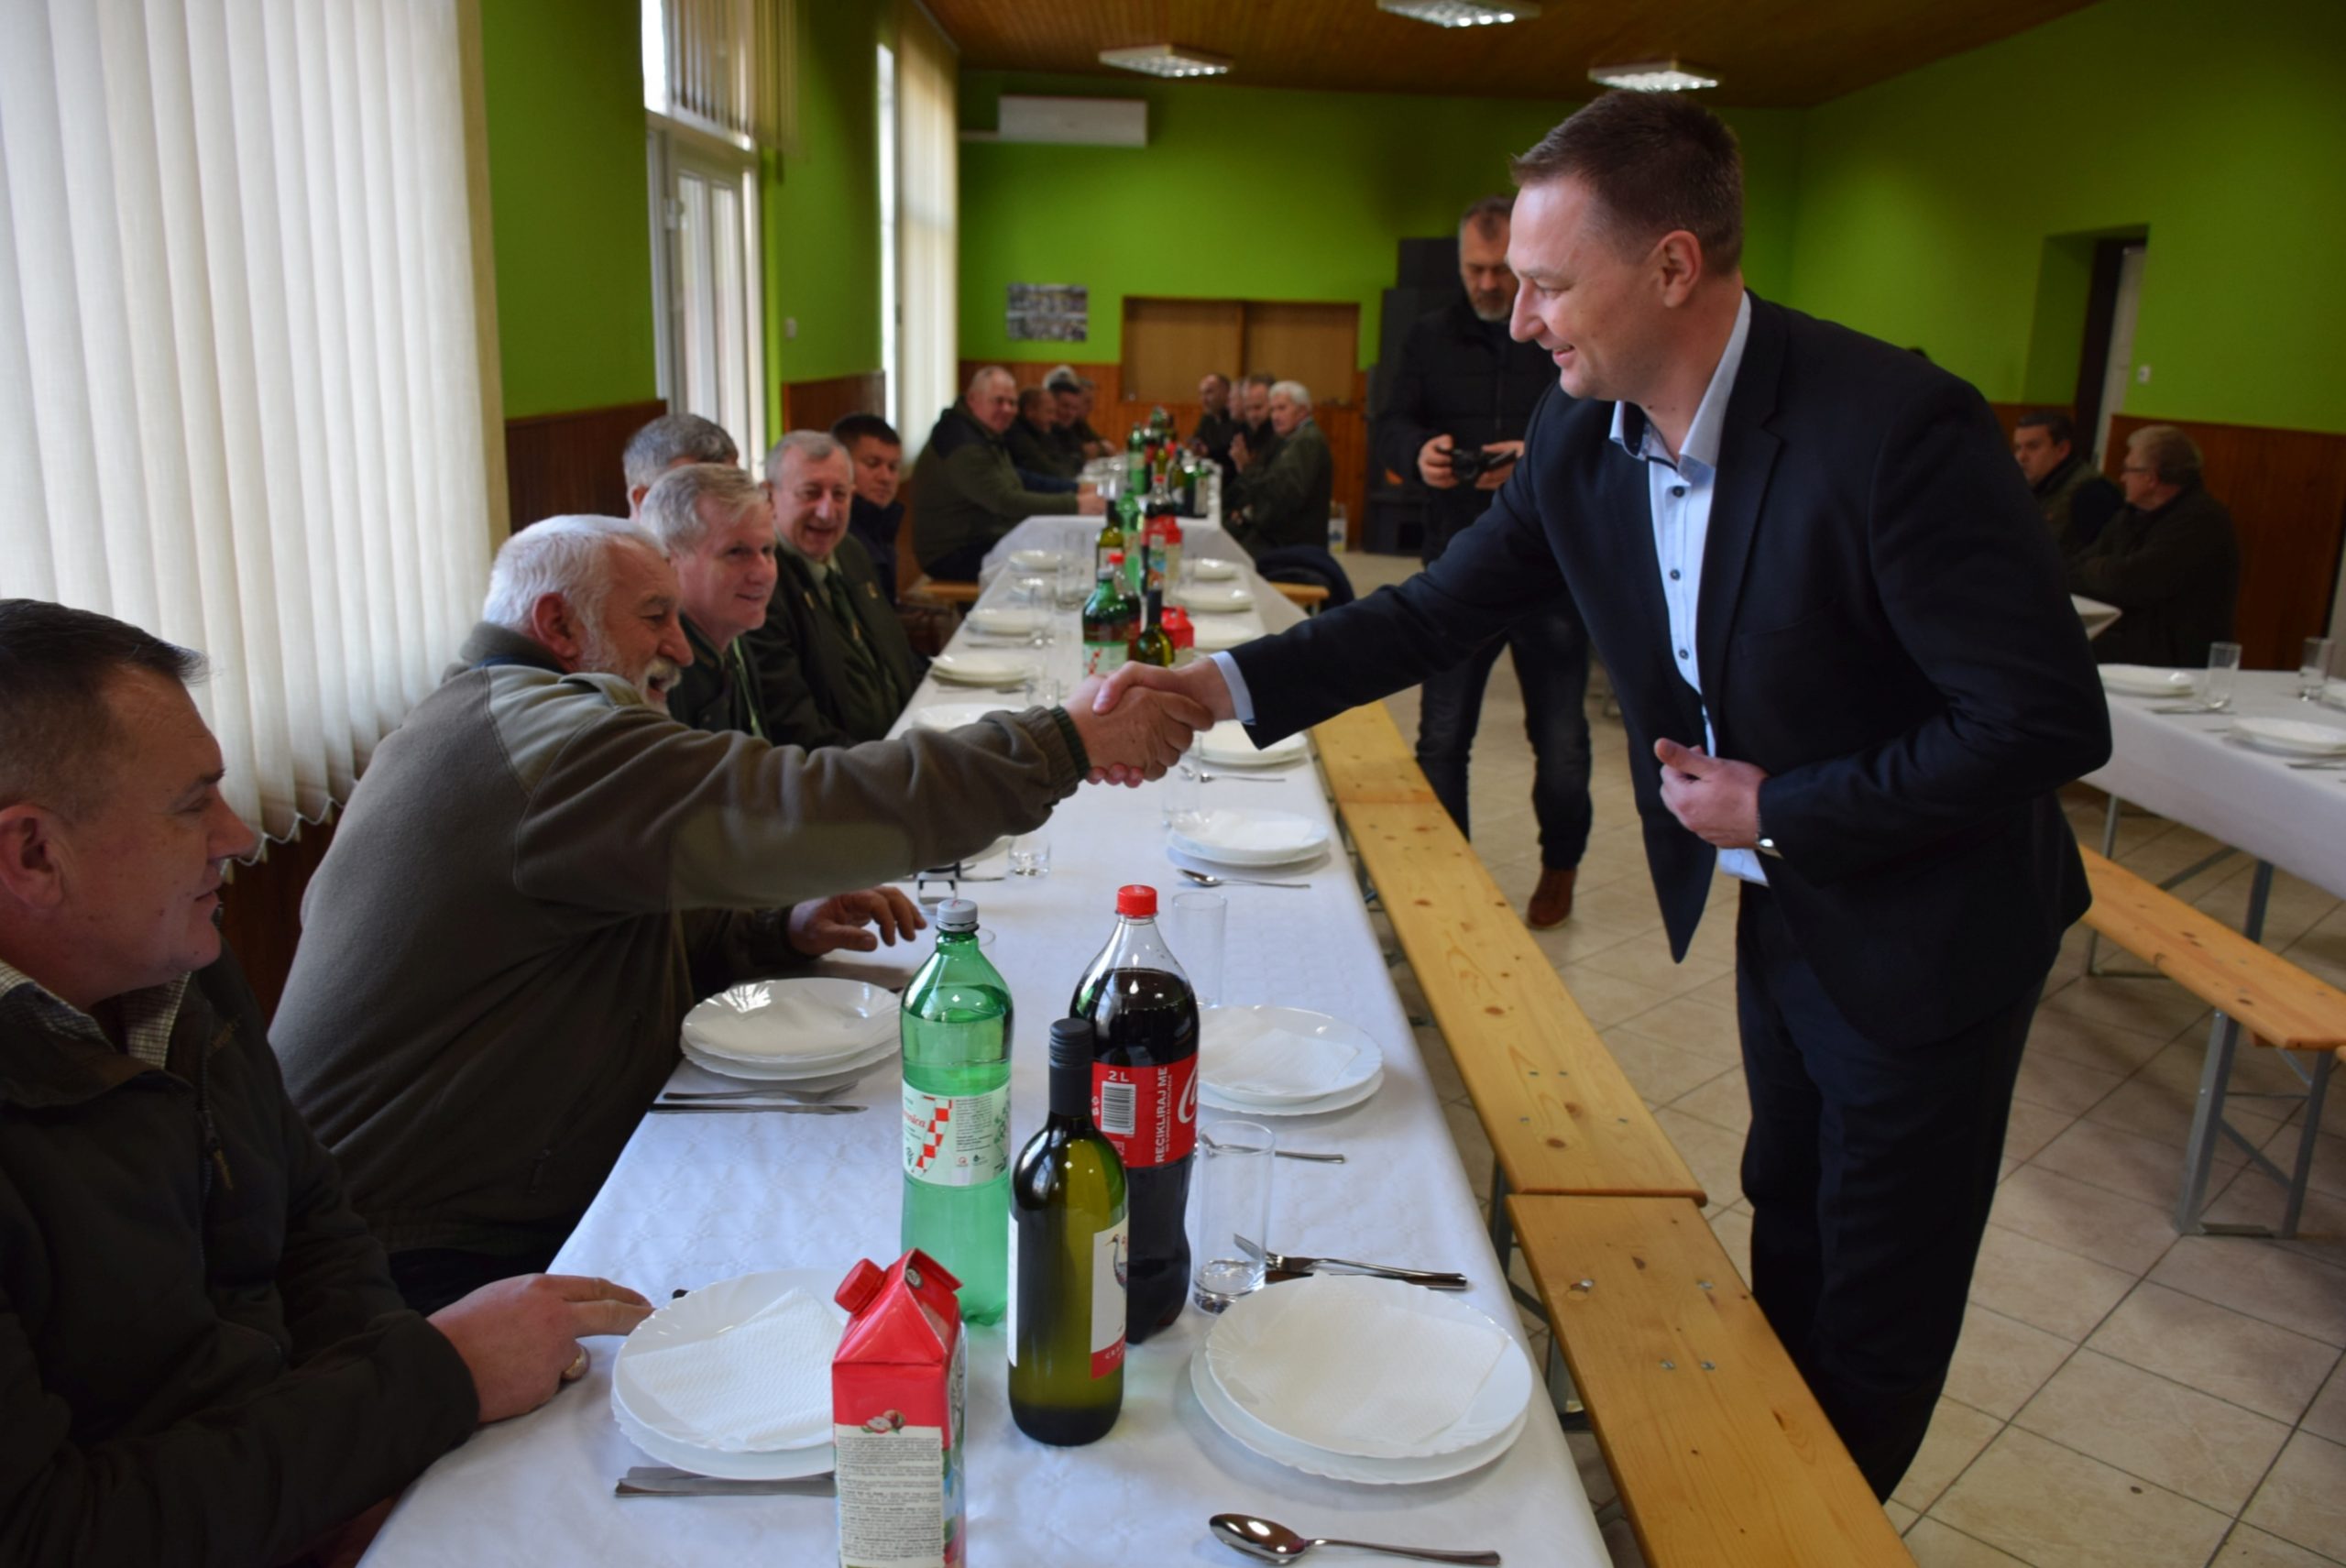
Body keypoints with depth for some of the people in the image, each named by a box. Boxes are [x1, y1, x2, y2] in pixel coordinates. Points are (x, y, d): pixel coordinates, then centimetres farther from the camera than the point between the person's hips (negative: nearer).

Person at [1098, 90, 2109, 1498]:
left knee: (1877, 1299, 12)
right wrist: (1218, 685, -14)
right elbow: (1440, 610, -3)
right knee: (1787, 1224, 26)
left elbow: (2048, 721, -27)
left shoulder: (1896, 425, -30)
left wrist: (1780, 814, -21)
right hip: (1778, 900, 7)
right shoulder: (1581, 437, -9)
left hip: (1926, 926, -6)